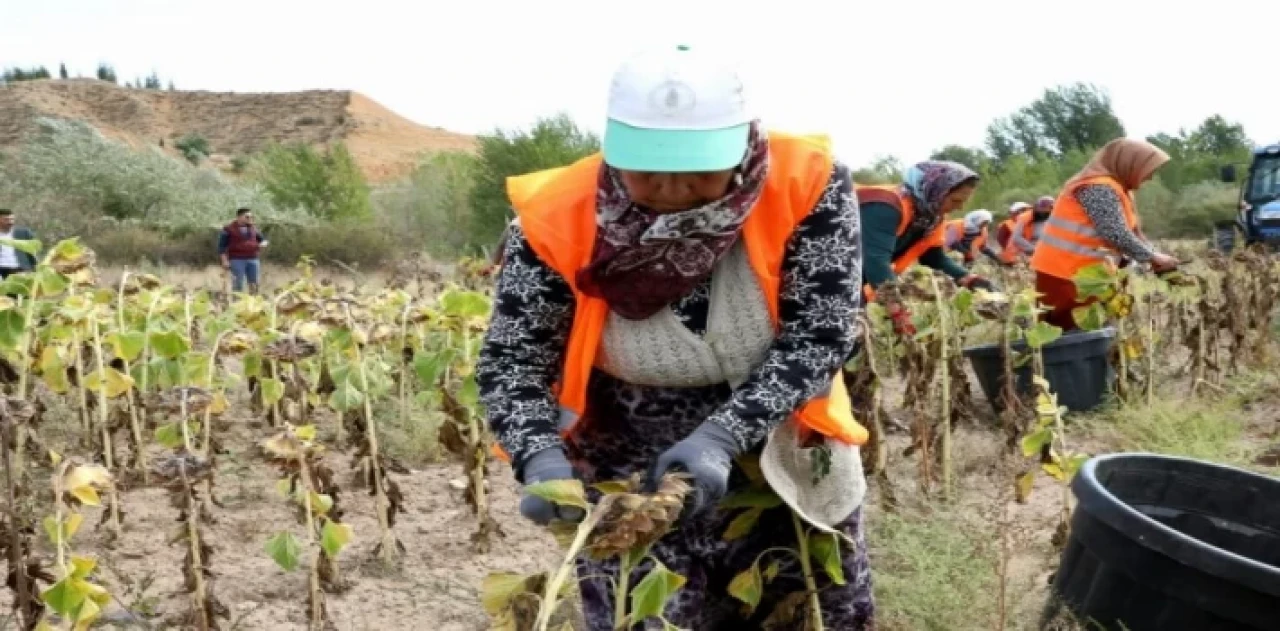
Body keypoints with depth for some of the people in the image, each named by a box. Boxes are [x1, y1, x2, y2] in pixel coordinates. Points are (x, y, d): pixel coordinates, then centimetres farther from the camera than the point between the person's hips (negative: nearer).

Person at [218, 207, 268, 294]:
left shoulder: (254, 229, 13)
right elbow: (222, 246, -2)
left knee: (254, 284, 2)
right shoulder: (228, 229, -1)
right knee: (238, 284, -7)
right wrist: (225, 261, -10)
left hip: (253, 259, 5)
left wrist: (263, 243, -2)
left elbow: (263, 239, 23)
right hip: (236, 260, -4)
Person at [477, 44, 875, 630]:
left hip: (786, 461, 2)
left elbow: (820, 337, -20)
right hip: (628, 483, -1)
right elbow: (512, 360, -13)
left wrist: (721, 435, -32)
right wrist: (542, 459, -32)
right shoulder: (560, 217, -20)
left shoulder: (805, 184, -20)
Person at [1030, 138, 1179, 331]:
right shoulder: (1099, 188, -17)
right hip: (1063, 271, -10)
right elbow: (1116, 235, -23)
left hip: (1084, 270, 10)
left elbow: (1130, 233, 18)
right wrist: (1152, 257, -13)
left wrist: (1156, 255, 5)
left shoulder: (1114, 188, 16)